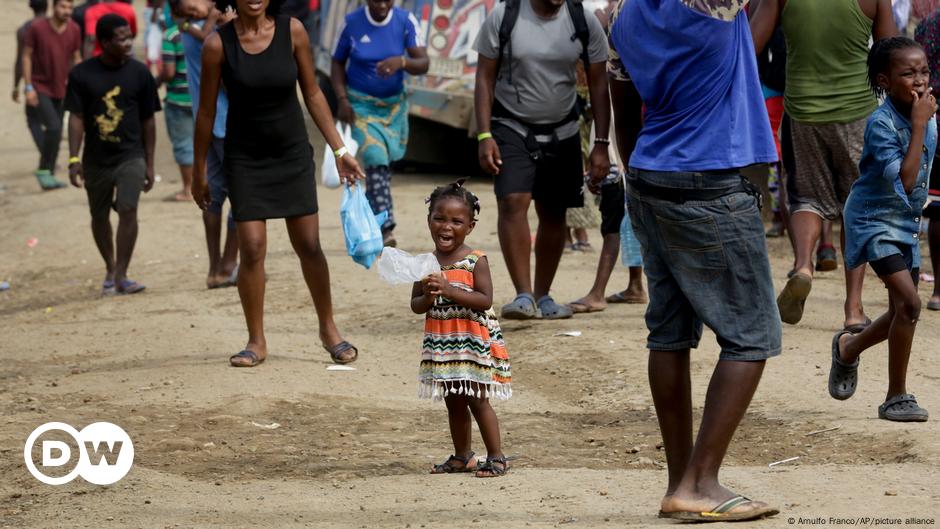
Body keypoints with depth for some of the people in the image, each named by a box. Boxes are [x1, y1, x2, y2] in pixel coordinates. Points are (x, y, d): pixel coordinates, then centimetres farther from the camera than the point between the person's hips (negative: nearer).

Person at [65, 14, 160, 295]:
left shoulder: (140, 73, -1)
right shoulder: (82, 74, -4)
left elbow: (147, 121, 5)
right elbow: (76, 118, -4)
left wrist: (149, 164, 6)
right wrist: (74, 160, -12)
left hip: (130, 156, -1)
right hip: (96, 159, 1)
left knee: (128, 210, -17)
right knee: (99, 216, 12)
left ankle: (121, 276, -12)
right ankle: (110, 269, 33)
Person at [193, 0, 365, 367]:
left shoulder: (292, 31, -7)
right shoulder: (218, 44, -10)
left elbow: (312, 94, 3)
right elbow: (206, 111, -2)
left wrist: (339, 149, 0)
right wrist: (198, 174, 3)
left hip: (292, 154, 1)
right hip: (244, 159, -1)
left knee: (309, 245, 3)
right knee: (252, 248, -7)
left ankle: (328, 329, 22)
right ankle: (256, 342, 7)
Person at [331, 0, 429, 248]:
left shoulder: (406, 21, -10)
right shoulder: (352, 23, -10)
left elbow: (423, 63, -17)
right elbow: (337, 63, 1)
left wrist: (402, 62, -39)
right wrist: (342, 100, -11)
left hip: (394, 104, 3)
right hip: (361, 104, -3)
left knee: (382, 163, 13)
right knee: (376, 160, -17)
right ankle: (386, 228, -24)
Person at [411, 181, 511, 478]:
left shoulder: (475, 261, -10)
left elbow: (485, 300, -18)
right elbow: (415, 305, 8)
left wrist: (449, 290, -25)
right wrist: (428, 298, -15)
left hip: (473, 339, -5)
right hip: (441, 342, 5)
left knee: (477, 400, -4)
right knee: (454, 403, 13)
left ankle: (496, 456, 5)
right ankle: (462, 457, 24)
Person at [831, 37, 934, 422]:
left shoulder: (929, 119, 0)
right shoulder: (881, 123, -23)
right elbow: (903, 179, -33)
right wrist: (919, 124, -32)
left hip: (907, 223, 8)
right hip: (875, 221, -8)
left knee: (902, 311, 11)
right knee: (909, 303, -19)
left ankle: (848, 348, 40)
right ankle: (897, 397, -8)